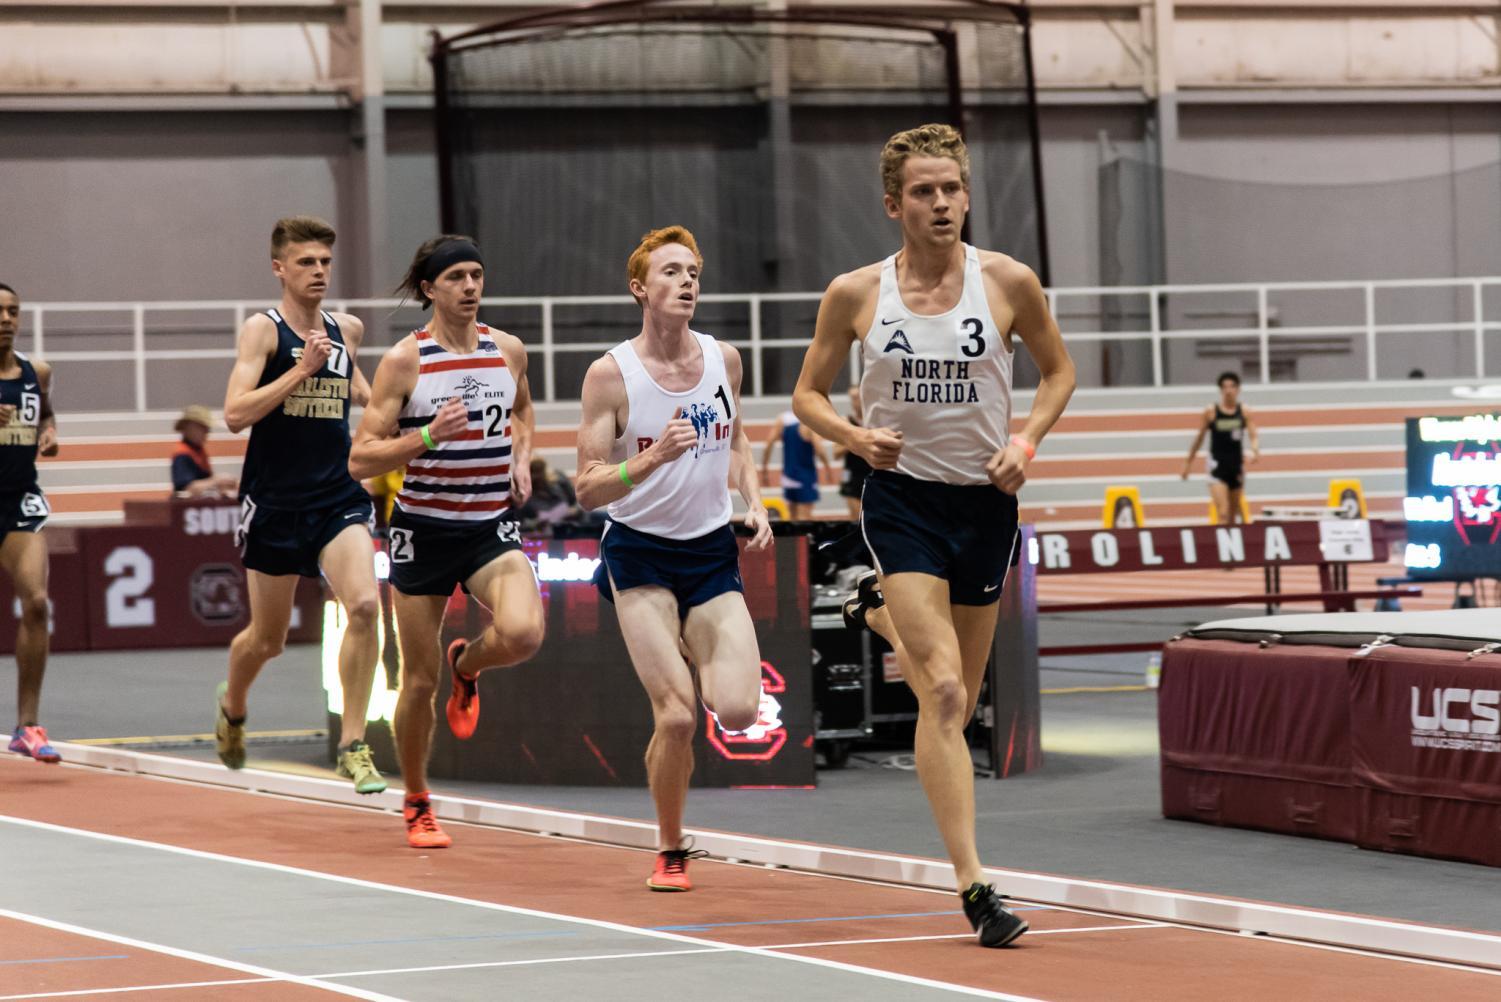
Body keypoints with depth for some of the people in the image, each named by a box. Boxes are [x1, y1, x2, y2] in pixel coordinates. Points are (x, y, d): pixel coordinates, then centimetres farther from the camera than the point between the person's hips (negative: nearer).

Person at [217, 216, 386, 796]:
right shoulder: (263, 330, -7)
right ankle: (232, 707, 44)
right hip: (274, 503, -3)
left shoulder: (347, 330, 8)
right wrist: (303, 369, -23)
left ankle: (353, 746, -13)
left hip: (338, 498, 3)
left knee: (364, 606, -20)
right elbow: (236, 414, -19)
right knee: (267, 638, 10)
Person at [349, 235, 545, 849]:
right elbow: (360, 459, -11)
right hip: (424, 529, -2)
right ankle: (416, 805, 25)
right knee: (419, 682, 3)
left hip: (493, 527, 2)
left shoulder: (508, 350, 3)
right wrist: (428, 437, -25)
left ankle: (467, 666, 11)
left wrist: (521, 457, 7)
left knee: (523, 633, -26)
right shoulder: (404, 361, -9)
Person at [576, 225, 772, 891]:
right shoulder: (610, 375, -11)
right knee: (677, 716, -14)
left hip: (712, 551, 4)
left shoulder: (723, 359, 2)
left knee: (738, 711, -12)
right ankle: (670, 852, 8)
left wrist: (753, 503, 5)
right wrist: (652, 458, -28)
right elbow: (587, 489, -12)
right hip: (640, 554, -4)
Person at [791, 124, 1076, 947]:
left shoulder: (1007, 282, -2)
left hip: (984, 501, 3)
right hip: (901, 499, -3)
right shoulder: (855, 294, -3)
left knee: (959, 700, 12)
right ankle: (973, 885, -20)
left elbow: (1058, 369, 12)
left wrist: (1027, 440, -5)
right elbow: (808, 394, 7)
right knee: (943, 693, -17)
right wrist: (855, 436, -13)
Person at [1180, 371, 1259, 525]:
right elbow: (1199, 438, 5)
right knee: (1223, 514, -17)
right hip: (1217, 465, -3)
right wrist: (1188, 462, 9)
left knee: (1233, 515, 12)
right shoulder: (1210, 412, -4)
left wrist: (1256, 450, -28)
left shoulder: (1244, 412, 1)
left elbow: (1253, 436, -5)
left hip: (1237, 465, 3)